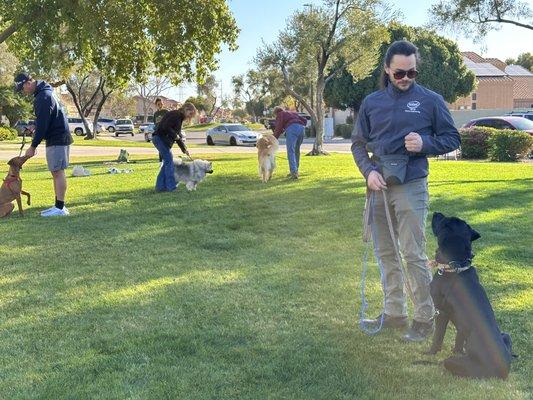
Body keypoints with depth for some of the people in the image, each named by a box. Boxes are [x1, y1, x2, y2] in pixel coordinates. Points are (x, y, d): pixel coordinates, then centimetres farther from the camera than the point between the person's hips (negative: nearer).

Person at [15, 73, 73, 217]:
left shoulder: (43, 97, -18)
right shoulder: (43, 93, 15)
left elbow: (42, 124, -19)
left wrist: (33, 146, -14)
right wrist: (36, 131, 13)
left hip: (57, 140, -10)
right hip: (56, 138, 10)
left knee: (58, 172, -9)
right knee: (56, 172, 10)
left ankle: (60, 208, -8)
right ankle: (58, 206, 13)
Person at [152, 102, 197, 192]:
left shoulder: (180, 118, 19)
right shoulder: (175, 114, -13)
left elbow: (178, 136, 21)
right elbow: (165, 127, -24)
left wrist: (184, 149, 16)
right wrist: (175, 135, -13)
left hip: (164, 140, 10)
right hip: (160, 138, -10)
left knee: (167, 162, 11)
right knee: (169, 162, -9)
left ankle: (160, 186, 14)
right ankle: (171, 187, -6)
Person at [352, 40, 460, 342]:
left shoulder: (431, 100, -2)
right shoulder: (371, 102, 8)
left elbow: (453, 139, 4)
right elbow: (358, 144, 12)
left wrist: (425, 144, -16)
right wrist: (369, 171, -6)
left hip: (411, 188, -4)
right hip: (378, 187, 5)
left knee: (414, 255, -4)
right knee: (385, 254, 12)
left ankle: (425, 318, 9)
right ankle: (394, 313, 25)